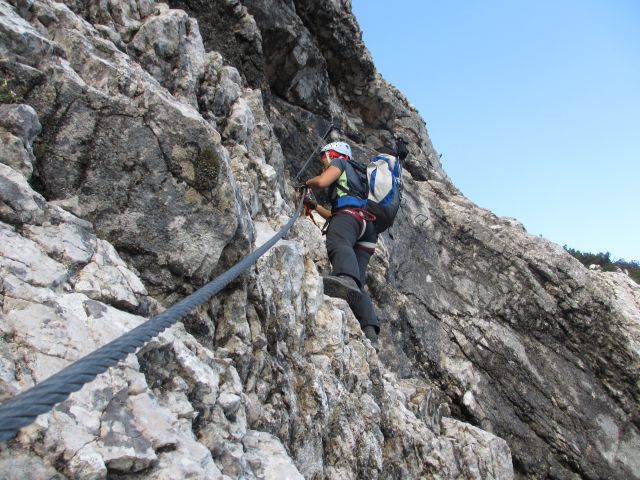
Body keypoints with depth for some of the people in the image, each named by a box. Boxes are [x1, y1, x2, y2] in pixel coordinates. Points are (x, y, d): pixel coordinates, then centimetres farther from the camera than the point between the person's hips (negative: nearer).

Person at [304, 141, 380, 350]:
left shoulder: (340, 162, 24)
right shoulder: (357, 177, 47)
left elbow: (322, 181, 3)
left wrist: (307, 183, 25)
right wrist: (314, 205, 52)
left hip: (350, 212, -8)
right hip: (369, 226, 9)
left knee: (338, 244, -41)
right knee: (358, 285, -6)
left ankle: (346, 279, -75)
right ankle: (370, 333, -25)